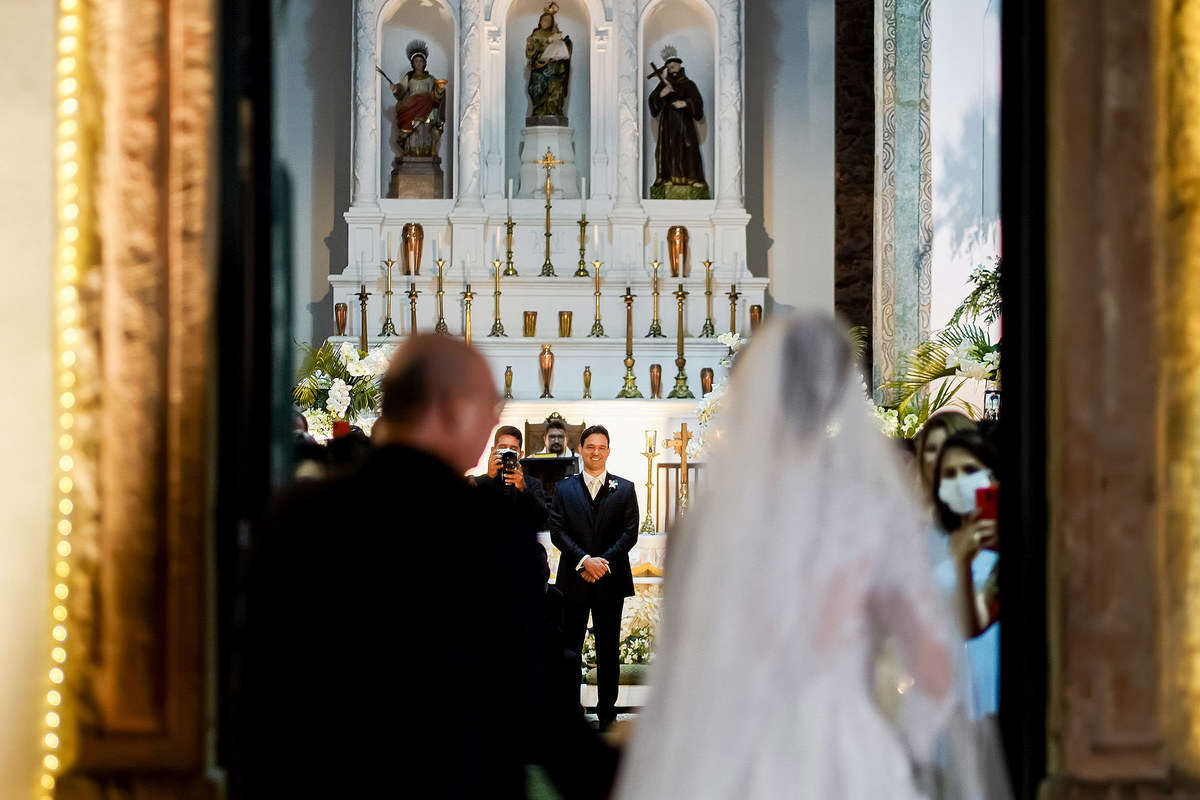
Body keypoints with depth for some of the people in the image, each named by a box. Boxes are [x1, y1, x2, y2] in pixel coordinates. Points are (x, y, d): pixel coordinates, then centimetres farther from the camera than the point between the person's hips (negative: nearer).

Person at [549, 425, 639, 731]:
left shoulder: (624, 489, 7)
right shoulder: (564, 488, 8)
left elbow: (630, 533, 0)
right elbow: (557, 531, 0)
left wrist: (604, 561, -13)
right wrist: (584, 560, -14)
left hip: (610, 579, 0)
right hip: (573, 579, 0)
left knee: (608, 648, 5)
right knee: (569, 647, 1)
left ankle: (607, 711, 13)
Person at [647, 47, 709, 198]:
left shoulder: (689, 84, 3)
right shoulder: (663, 83, 10)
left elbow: (697, 100, -11)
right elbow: (652, 99, -1)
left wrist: (685, 103, -29)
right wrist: (660, 94, -21)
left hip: (684, 120, -2)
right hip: (668, 122, 2)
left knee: (689, 148, -11)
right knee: (669, 148, -3)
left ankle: (693, 178, -12)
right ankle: (670, 177, -3)